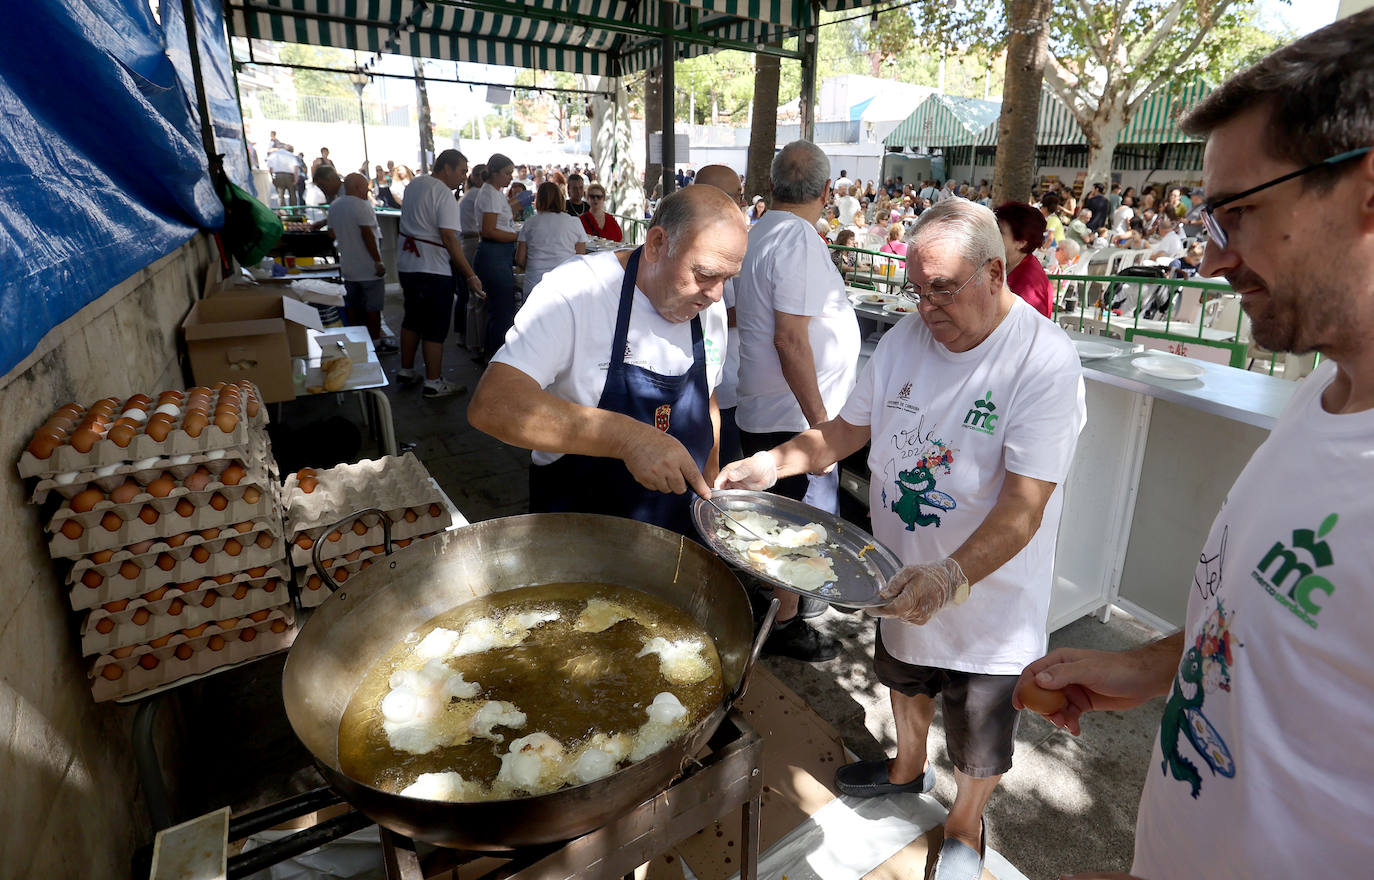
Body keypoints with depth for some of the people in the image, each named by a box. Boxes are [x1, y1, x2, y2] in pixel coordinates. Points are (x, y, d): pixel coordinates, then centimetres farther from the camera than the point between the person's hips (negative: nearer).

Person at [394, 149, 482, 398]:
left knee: (412, 320, 20)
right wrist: (470, 275, -22)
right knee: (435, 328, -1)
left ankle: (406, 371, 31)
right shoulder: (444, 194, -16)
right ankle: (433, 383, 4)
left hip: (406, 264, 9)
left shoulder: (413, 184, 12)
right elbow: (449, 238, -22)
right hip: (433, 269, -9)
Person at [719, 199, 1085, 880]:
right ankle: (909, 766, 61)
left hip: (990, 594, -5)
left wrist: (953, 576, -44)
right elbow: (847, 429, 2)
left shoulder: (1046, 362, -24)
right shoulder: (905, 339, -6)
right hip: (903, 579, 5)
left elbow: (1024, 507, -29)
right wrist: (771, 464, -14)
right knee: (905, 678, 30)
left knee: (979, 743, 17)